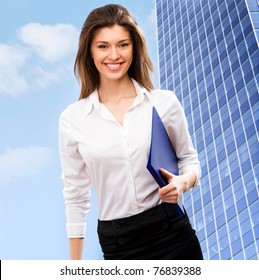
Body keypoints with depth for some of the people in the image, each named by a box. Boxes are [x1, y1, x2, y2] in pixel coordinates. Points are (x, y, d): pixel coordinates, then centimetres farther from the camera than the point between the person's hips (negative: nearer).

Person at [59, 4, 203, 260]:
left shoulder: (164, 102, -5)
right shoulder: (72, 119, -4)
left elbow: (190, 160, 7)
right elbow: (75, 194, 3)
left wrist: (183, 182, -16)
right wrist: (75, 266, 7)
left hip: (172, 232, 0)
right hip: (116, 244, 1)